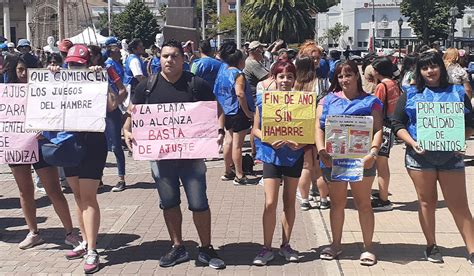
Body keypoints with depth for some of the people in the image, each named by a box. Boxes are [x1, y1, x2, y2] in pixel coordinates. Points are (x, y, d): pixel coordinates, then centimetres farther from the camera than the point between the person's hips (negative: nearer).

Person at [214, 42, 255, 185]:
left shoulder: (224, 70, 8)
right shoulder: (238, 74, -16)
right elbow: (240, 94, -28)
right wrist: (248, 112, -19)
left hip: (227, 111, 8)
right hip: (239, 112, -8)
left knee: (229, 141, 15)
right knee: (237, 144, -4)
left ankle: (228, 171, 25)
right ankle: (239, 175, 3)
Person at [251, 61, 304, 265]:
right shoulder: (264, 100, -3)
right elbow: (255, 129, 0)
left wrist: (302, 142, -17)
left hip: (294, 155, 1)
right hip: (271, 154, -1)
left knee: (289, 202, 11)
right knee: (270, 203, -5)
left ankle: (286, 245, 25)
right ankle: (266, 248, 7)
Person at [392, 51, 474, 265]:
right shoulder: (410, 95, 7)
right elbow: (397, 124, 4)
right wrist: (412, 142, -12)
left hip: (450, 156, 0)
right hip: (420, 155, 0)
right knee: (426, 201, 8)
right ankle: (431, 246, 21)